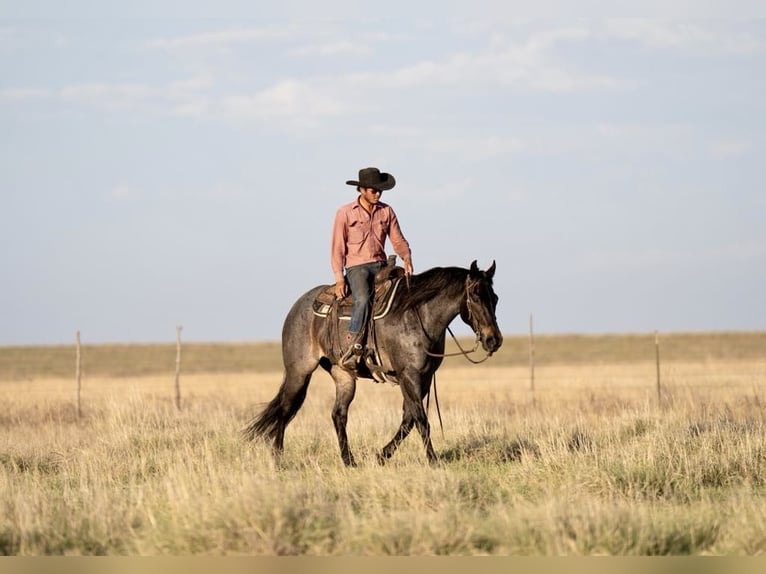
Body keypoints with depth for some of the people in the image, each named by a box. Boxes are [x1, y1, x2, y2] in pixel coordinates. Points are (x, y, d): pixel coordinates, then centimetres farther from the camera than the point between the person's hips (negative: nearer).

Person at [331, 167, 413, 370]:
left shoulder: (386, 211, 10)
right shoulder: (345, 213, 0)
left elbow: (398, 240, 12)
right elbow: (337, 248, 0)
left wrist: (406, 256, -11)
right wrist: (339, 279, -8)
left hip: (380, 266, 4)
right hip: (356, 267, -4)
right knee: (363, 299, -33)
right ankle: (353, 350, -35)